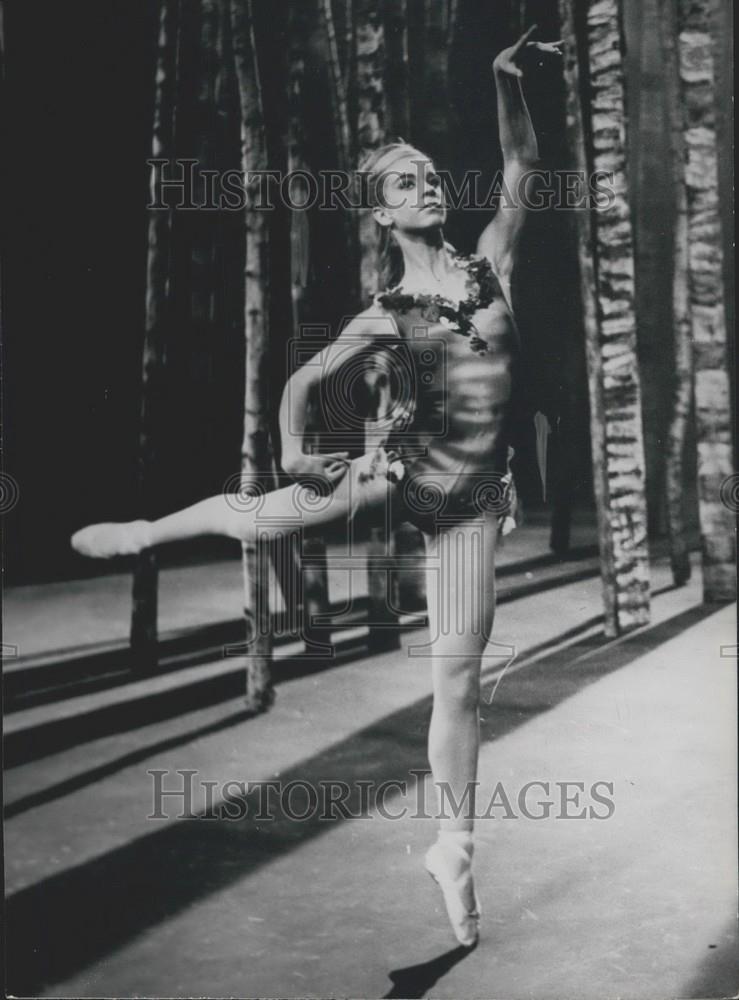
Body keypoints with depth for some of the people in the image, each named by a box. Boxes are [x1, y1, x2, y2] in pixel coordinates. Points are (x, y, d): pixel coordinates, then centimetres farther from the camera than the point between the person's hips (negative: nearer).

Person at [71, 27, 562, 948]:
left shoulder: (488, 265, 4)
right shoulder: (383, 317, -1)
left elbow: (521, 166, 2)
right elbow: (302, 380, 7)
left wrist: (508, 81, -11)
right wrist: (294, 453, -7)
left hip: (470, 499, 1)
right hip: (399, 473, -1)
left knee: (458, 675, 3)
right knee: (261, 518, 3)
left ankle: (453, 847, 16)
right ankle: (143, 532, 38)